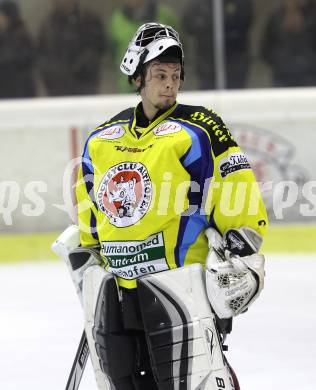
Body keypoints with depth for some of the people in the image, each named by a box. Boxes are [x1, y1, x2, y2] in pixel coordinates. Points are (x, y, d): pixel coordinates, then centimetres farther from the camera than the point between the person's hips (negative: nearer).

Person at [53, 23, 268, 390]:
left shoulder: (199, 131, -5)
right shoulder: (100, 139, 13)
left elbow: (241, 203, -7)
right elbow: (90, 218, 26)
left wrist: (239, 257, -13)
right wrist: (84, 258, 23)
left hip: (179, 283, -6)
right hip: (114, 287, 6)